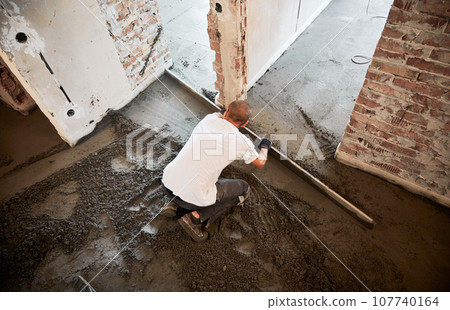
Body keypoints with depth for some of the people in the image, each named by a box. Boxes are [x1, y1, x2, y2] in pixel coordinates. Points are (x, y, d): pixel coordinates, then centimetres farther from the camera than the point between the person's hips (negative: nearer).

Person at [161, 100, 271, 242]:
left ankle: (176, 205, 17)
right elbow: (260, 163, 14)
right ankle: (197, 217, 2)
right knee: (243, 188, 16)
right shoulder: (242, 141, -8)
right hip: (194, 196, -5)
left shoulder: (209, 119, 3)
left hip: (167, 181, 6)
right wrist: (264, 147, 33)